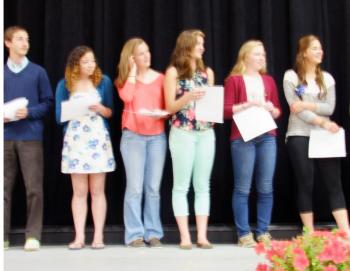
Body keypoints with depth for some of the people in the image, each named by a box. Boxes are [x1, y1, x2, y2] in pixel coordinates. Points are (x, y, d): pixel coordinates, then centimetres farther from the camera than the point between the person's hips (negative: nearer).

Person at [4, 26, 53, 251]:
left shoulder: (38, 72, 5)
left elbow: (48, 103, 4)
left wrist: (29, 112, -11)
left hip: (31, 137, -1)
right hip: (5, 137, 1)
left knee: (34, 188, -2)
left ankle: (33, 235, 6)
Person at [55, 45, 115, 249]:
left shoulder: (103, 81, 5)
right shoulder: (64, 85, 5)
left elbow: (110, 112, 7)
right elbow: (60, 116, 4)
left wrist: (100, 108, -14)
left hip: (98, 140, 0)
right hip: (75, 140, 0)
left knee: (97, 190, 1)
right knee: (79, 191, 1)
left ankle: (98, 236, 5)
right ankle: (79, 237, 4)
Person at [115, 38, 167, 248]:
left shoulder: (160, 78, 11)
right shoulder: (125, 79, 7)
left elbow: (168, 106, 11)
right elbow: (126, 97, -14)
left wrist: (162, 113, -11)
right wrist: (133, 71, -6)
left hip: (157, 136, 2)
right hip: (133, 136, -2)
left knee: (153, 188, 3)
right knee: (135, 187, -6)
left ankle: (153, 233, 10)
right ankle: (134, 234, 0)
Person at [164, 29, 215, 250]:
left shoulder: (207, 72, 14)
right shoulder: (173, 72, 1)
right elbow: (170, 107, -4)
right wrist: (188, 97, -19)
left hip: (206, 133, 5)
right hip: (182, 133, -4)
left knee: (203, 185, 4)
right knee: (181, 186, -1)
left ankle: (202, 235, 6)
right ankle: (185, 236, 2)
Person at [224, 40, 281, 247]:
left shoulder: (269, 80, 18)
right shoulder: (234, 80, 4)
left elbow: (278, 111, 19)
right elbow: (226, 110, -4)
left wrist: (271, 109, -2)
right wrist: (249, 103, -14)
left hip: (267, 137, 5)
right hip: (243, 138, -4)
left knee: (266, 187, 3)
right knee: (243, 188, -3)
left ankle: (263, 232, 10)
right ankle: (244, 234, 2)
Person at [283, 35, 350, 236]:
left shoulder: (327, 78, 13)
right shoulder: (291, 76, 1)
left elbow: (330, 108, 1)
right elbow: (296, 108, -9)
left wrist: (307, 105, -12)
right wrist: (322, 122, -14)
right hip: (300, 136, -3)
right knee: (306, 185, 0)